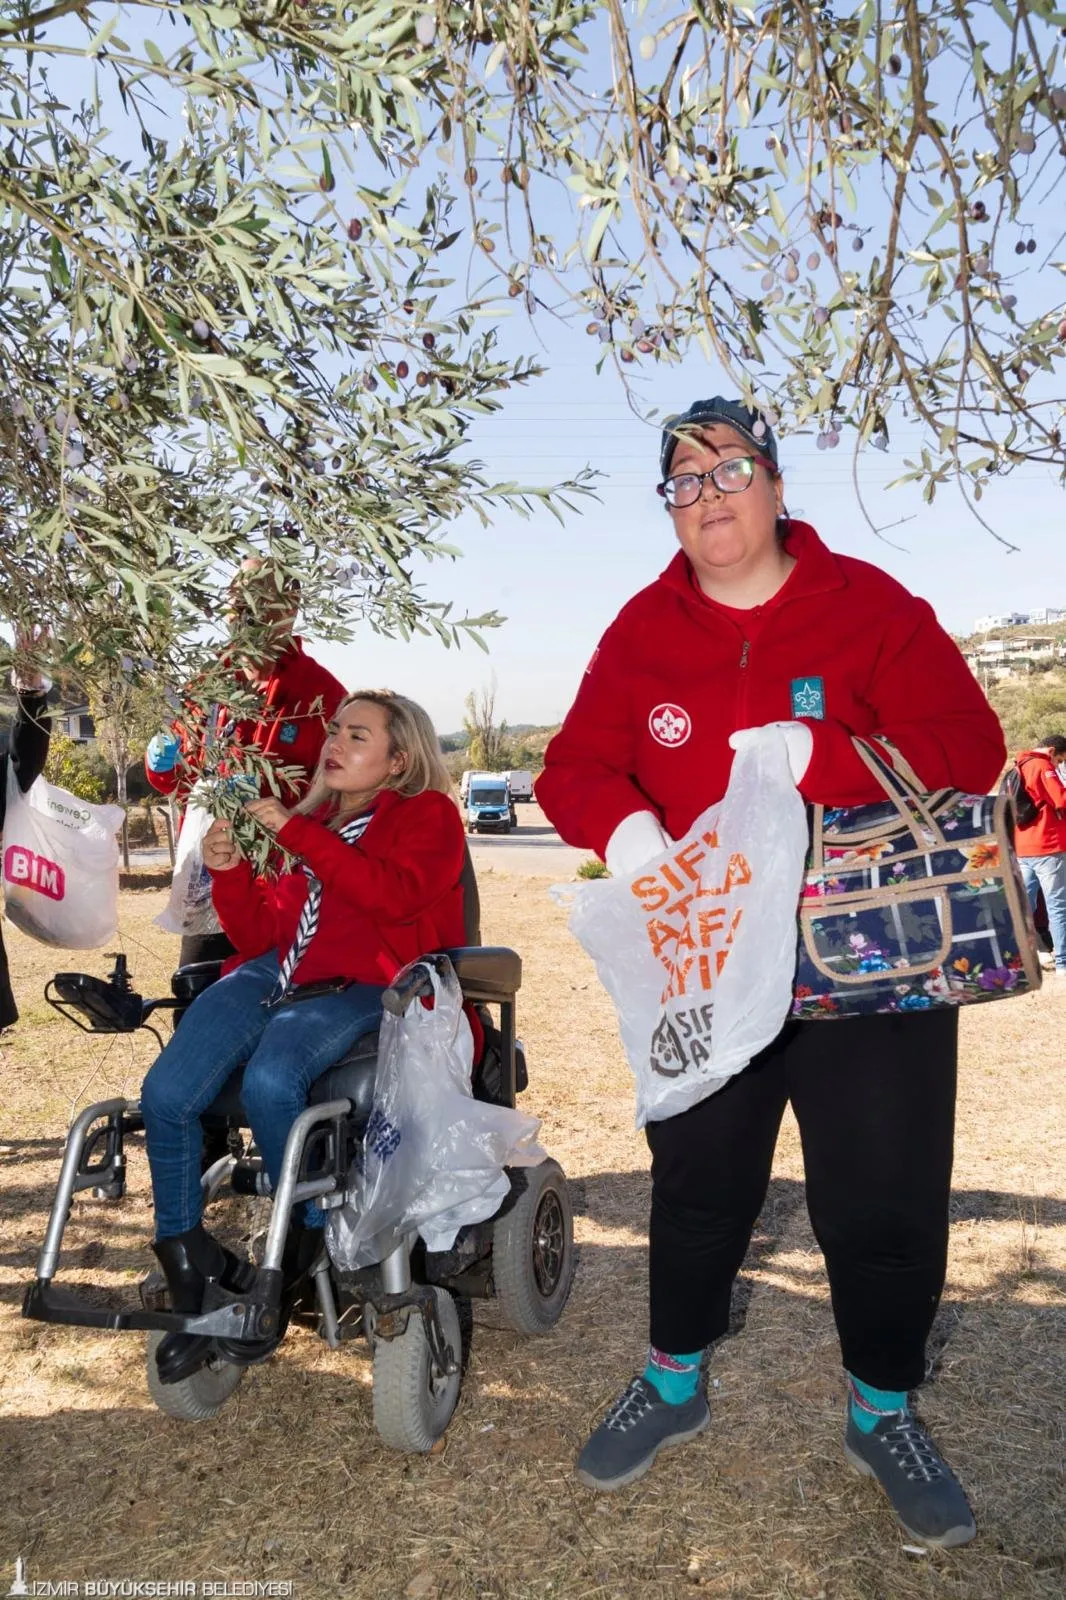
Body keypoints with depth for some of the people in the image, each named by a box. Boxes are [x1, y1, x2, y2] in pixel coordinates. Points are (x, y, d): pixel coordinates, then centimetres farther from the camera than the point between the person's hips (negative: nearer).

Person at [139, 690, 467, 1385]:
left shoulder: (429, 815, 8)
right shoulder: (311, 817, 23)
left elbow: (395, 893, -15)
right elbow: (261, 934, 19)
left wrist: (296, 833, -13)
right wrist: (229, 871, 1)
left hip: (360, 988, -5)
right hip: (276, 972, 6)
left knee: (269, 1081, -34)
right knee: (166, 1094, -19)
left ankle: (304, 1253, -7)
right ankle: (190, 1282, -1)